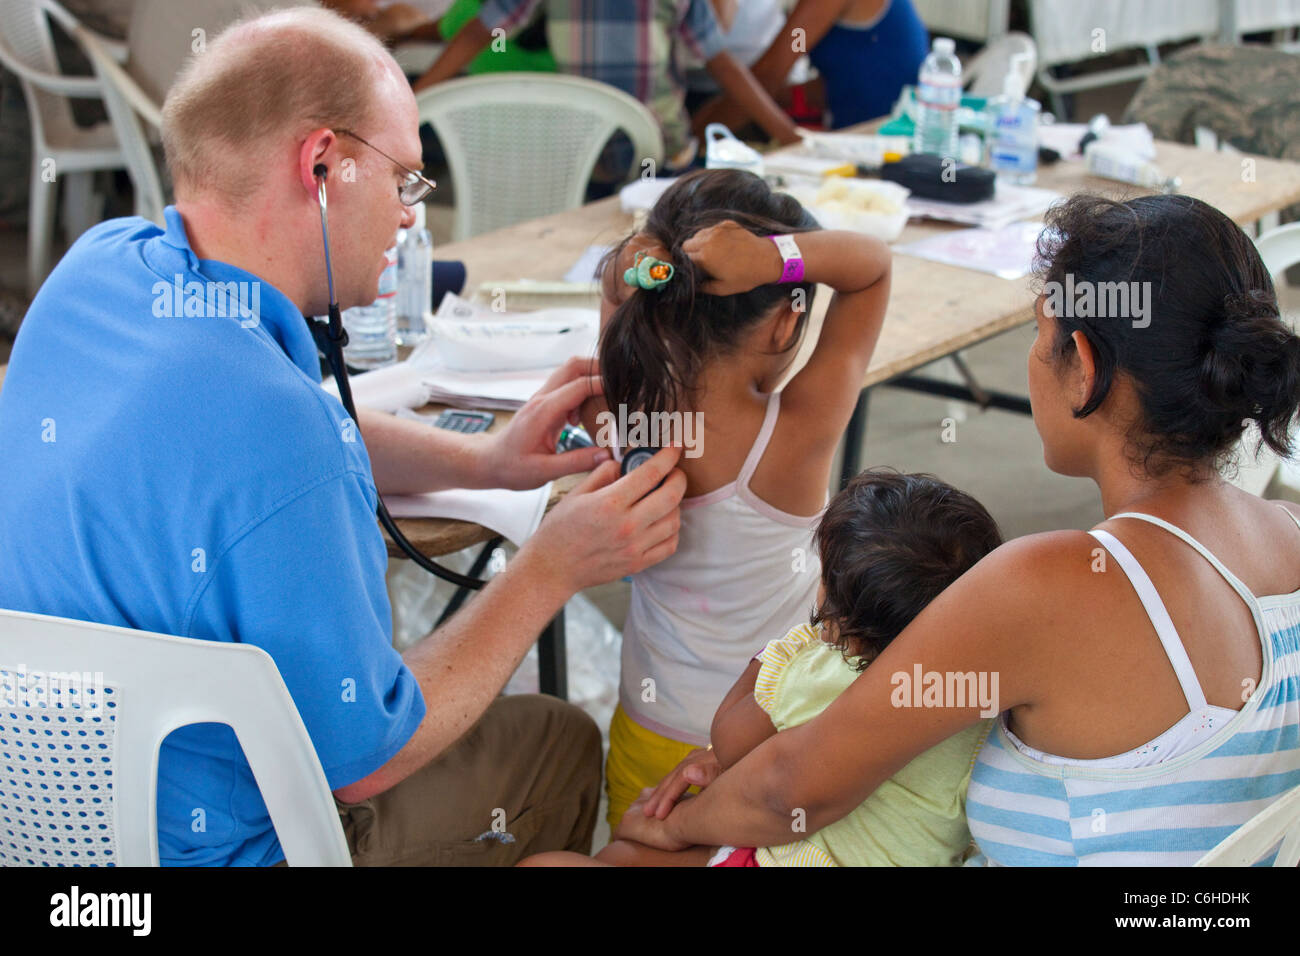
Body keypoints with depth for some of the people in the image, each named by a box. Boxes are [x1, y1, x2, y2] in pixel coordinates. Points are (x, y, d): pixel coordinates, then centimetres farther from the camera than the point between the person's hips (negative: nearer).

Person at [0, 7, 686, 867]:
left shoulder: (101, 262, -8)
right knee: (566, 746, 9)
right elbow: (363, 759, -24)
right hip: (201, 842, -8)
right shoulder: (271, 437, -37)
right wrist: (552, 571, -15)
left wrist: (481, 459, 3)